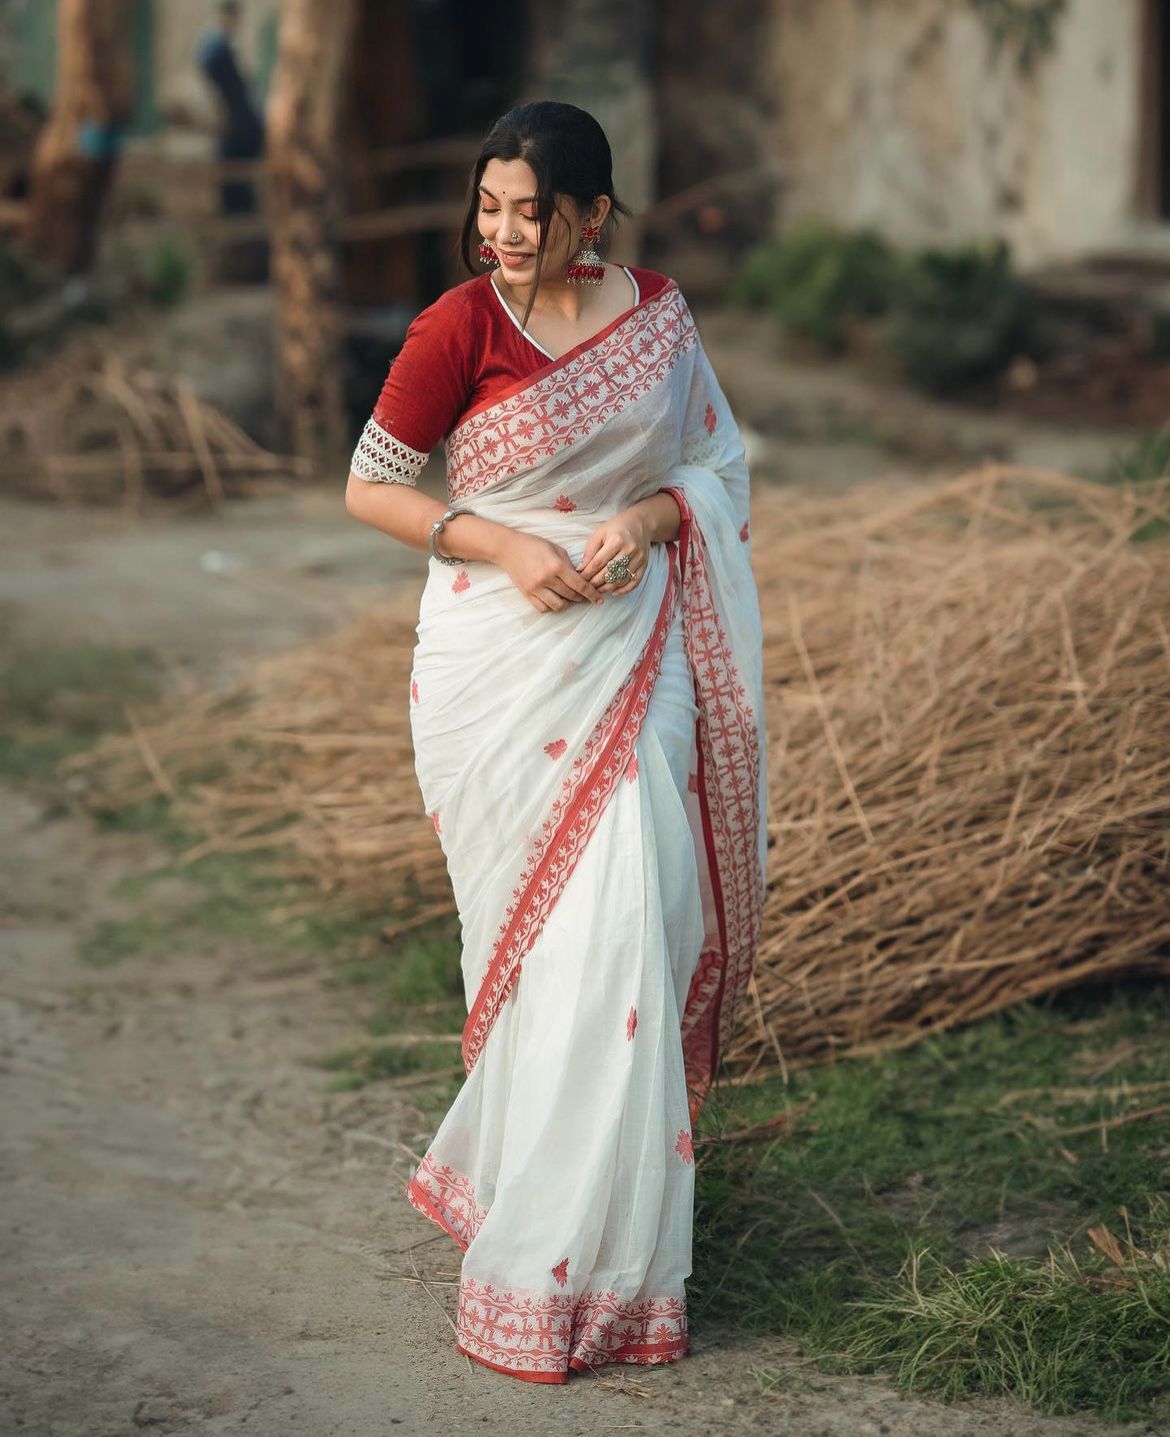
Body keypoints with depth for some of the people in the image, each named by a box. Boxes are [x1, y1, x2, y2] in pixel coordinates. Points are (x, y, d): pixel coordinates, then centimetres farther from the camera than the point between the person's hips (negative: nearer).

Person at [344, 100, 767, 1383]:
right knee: (568, 940, -6)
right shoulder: (460, 327, -8)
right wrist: (502, 544, -16)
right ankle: (552, 1273, 6)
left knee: (638, 928, 3)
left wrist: (647, 517, -8)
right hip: (505, 662, -4)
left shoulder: (656, 311, 4)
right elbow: (367, 488, -3)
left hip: (635, 651, 4)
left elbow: (713, 461, 13)